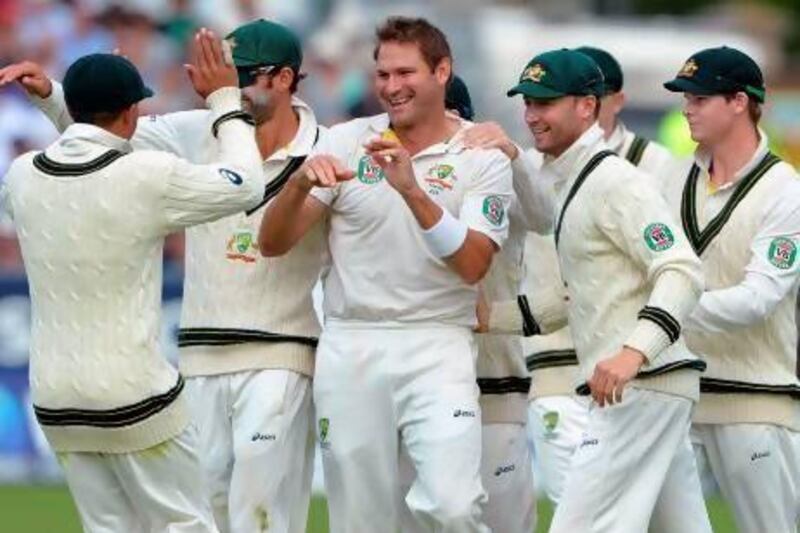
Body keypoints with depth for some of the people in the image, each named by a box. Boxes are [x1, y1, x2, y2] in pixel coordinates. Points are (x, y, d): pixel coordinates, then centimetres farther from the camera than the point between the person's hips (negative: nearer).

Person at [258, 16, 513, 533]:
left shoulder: (482, 158, 1)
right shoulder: (346, 142, 6)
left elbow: (472, 265, -12)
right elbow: (273, 243, 3)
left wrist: (413, 192, -23)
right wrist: (301, 184, -17)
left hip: (437, 348, -2)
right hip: (350, 348, 2)